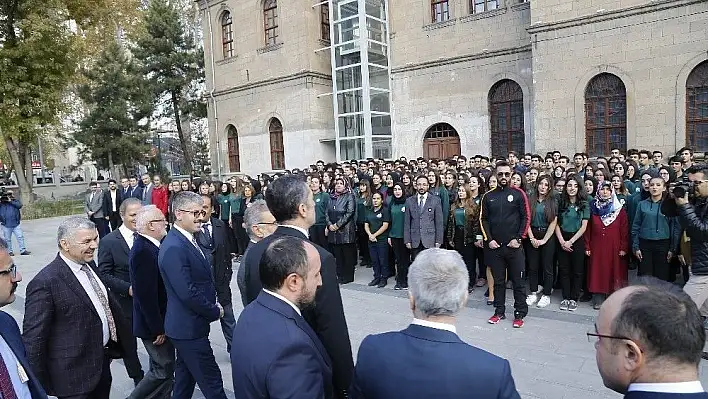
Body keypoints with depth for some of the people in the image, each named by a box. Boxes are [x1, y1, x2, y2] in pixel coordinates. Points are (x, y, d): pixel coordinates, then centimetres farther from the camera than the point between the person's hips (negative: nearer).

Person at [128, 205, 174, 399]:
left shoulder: (149, 245, 5)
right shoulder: (142, 251, -25)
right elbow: (146, 295, -25)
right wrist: (158, 329, -19)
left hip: (161, 321, 9)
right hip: (155, 325, -9)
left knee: (164, 369, 20)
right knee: (163, 370, 2)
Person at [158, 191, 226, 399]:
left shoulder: (188, 239, 6)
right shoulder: (174, 247, -24)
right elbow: (188, 294, -26)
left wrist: (214, 303, 3)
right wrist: (215, 312, -13)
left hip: (187, 324, 10)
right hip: (189, 327, -10)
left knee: (185, 377, 22)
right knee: (212, 381, 0)